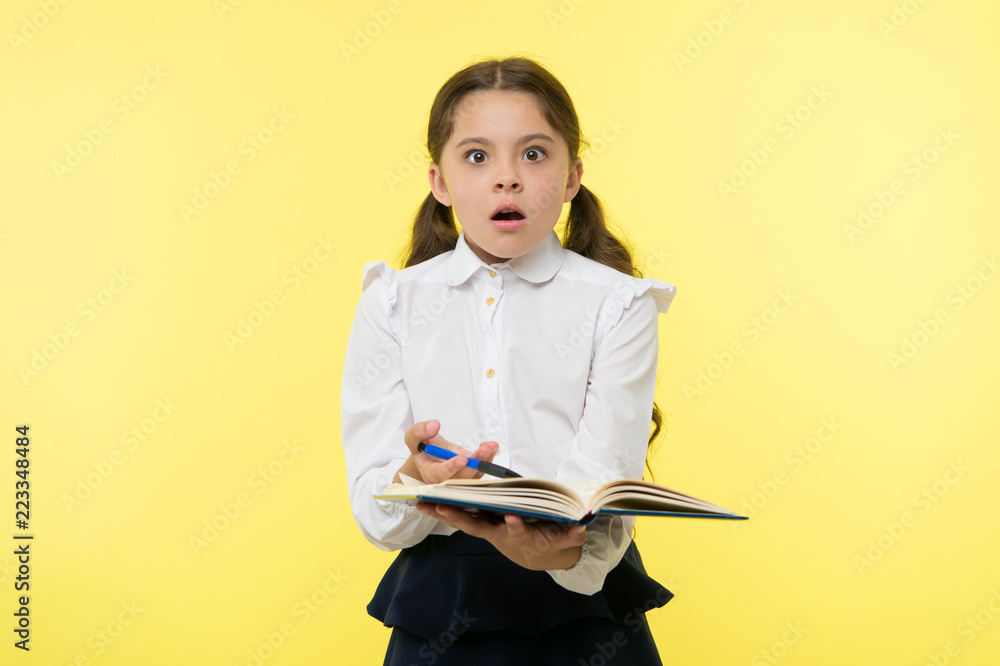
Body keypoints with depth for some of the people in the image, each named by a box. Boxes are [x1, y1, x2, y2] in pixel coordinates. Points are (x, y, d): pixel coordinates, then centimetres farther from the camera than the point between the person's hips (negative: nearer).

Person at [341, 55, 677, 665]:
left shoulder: (616, 305, -2)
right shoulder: (392, 305, 1)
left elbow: (605, 487, -13)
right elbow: (372, 511, -7)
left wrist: (559, 548, -35)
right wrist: (419, 477, -29)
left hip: (584, 607, -1)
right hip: (439, 610, 1)